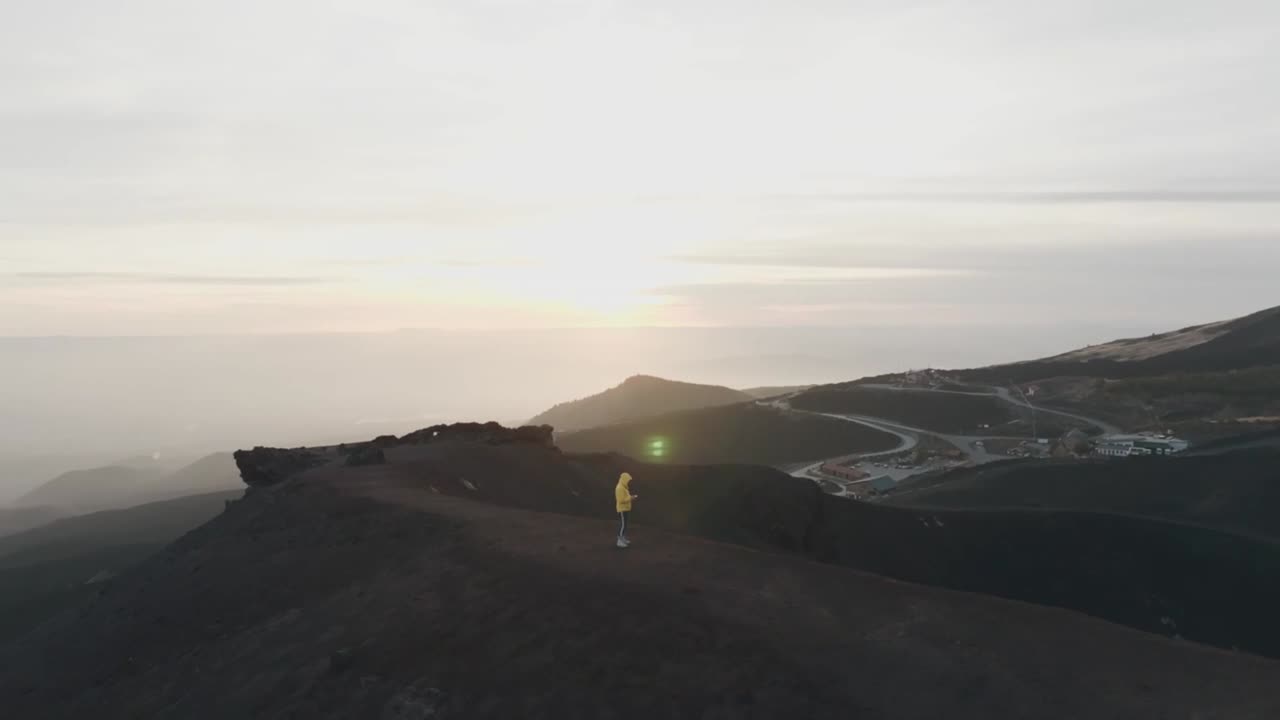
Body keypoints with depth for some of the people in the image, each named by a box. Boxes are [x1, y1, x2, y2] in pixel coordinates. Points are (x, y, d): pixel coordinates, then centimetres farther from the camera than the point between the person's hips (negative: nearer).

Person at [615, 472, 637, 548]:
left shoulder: (624, 487, 12)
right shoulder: (620, 488, -21)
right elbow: (621, 500, -26)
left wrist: (631, 497, 3)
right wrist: (631, 498, -21)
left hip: (626, 509, 10)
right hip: (622, 509, -10)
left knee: (624, 524, 16)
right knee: (622, 524, -8)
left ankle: (623, 539, 25)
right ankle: (620, 541, -5)